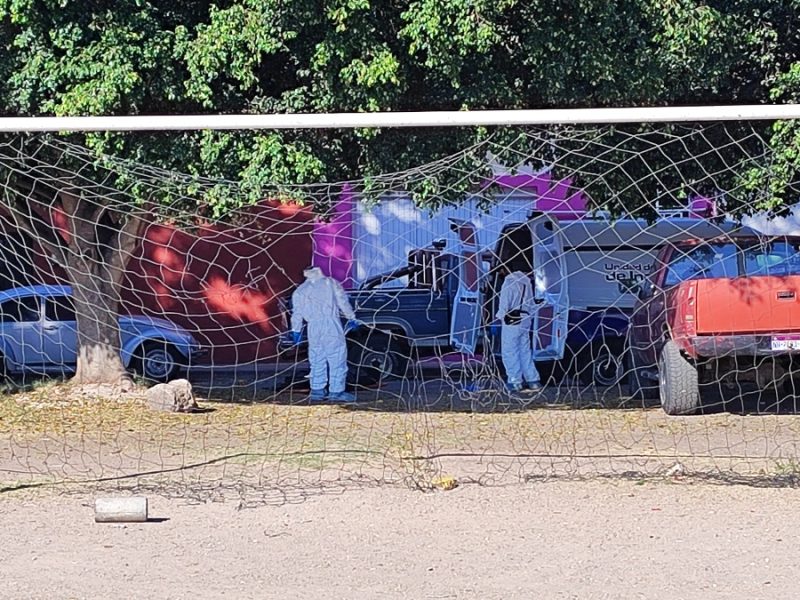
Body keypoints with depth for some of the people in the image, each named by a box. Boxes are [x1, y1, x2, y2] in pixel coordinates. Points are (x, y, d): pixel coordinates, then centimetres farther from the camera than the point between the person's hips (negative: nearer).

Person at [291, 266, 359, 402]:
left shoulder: (300, 291, 16)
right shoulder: (330, 283, 9)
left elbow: (297, 313, 15)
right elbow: (343, 302, 6)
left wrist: (296, 330, 23)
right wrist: (351, 318, 13)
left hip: (313, 328, 4)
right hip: (331, 324, -4)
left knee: (317, 360, 13)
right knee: (337, 359, -2)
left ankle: (317, 390, 13)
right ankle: (336, 391, -7)